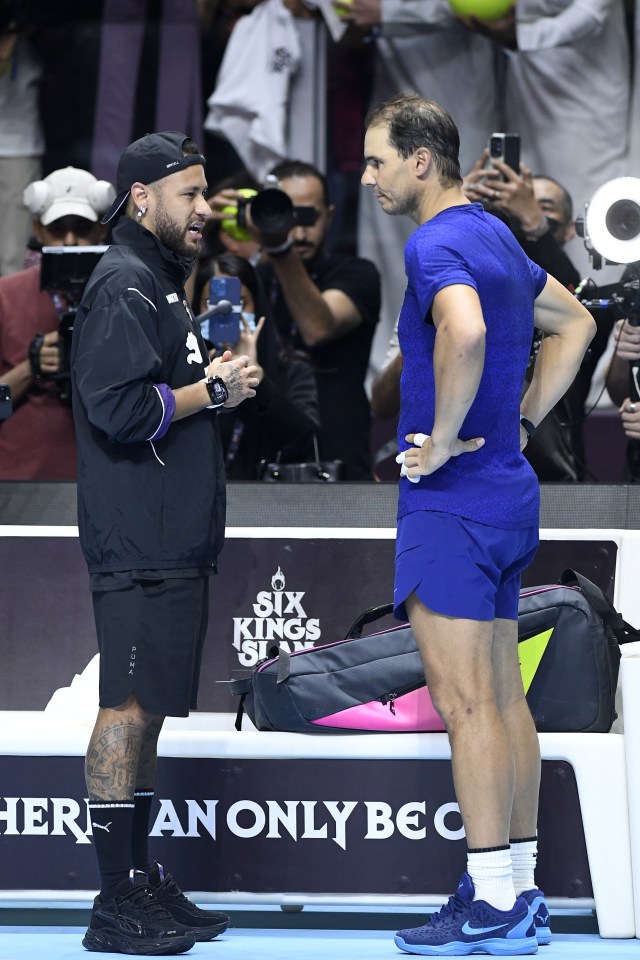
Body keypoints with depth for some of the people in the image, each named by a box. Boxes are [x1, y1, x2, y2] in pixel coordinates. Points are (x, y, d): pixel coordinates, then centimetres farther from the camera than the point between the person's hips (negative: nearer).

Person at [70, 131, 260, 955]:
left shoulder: (159, 283, 21)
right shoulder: (124, 286, -12)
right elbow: (120, 408, -22)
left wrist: (214, 378, 11)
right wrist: (211, 392, -11)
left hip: (172, 540, 11)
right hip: (138, 541, -11)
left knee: (146, 709, 12)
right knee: (129, 706, -9)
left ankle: (139, 880, 18)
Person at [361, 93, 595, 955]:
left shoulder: (437, 245, -15)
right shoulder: (497, 237, 14)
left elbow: (465, 333, -37)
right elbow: (574, 324, 28)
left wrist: (446, 438, -24)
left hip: (451, 499, -9)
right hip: (509, 491, 10)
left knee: (466, 705, -7)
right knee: (504, 700, 11)